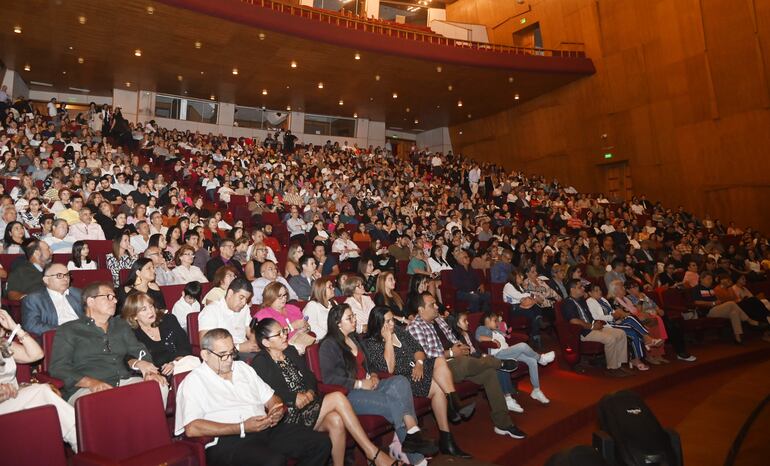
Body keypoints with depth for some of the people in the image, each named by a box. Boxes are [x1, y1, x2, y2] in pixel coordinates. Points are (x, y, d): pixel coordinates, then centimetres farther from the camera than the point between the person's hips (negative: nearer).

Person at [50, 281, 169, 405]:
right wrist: (90, 382, -18)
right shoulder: (68, 331, 10)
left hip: (125, 382, 5)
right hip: (86, 389, -5)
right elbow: (58, 368, -1)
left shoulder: (121, 325, 25)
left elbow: (138, 352, 20)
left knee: (160, 386, -23)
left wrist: (138, 363, -6)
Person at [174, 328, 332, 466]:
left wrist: (277, 411, -2)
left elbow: (271, 399, 24)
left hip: (266, 429, 7)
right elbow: (192, 429, -13)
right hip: (227, 441, -6)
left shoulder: (243, 368, 21)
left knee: (321, 443, -11)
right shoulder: (193, 381, 1)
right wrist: (242, 428, -17)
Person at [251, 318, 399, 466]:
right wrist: (294, 397, -19)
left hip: (308, 404, 6)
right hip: (289, 416, -6)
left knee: (336, 420, -27)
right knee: (338, 397, -23)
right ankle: (374, 453, -17)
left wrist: (310, 391, -4)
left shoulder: (291, 351, 17)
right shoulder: (260, 363, -4)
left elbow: (309, 376, 15)